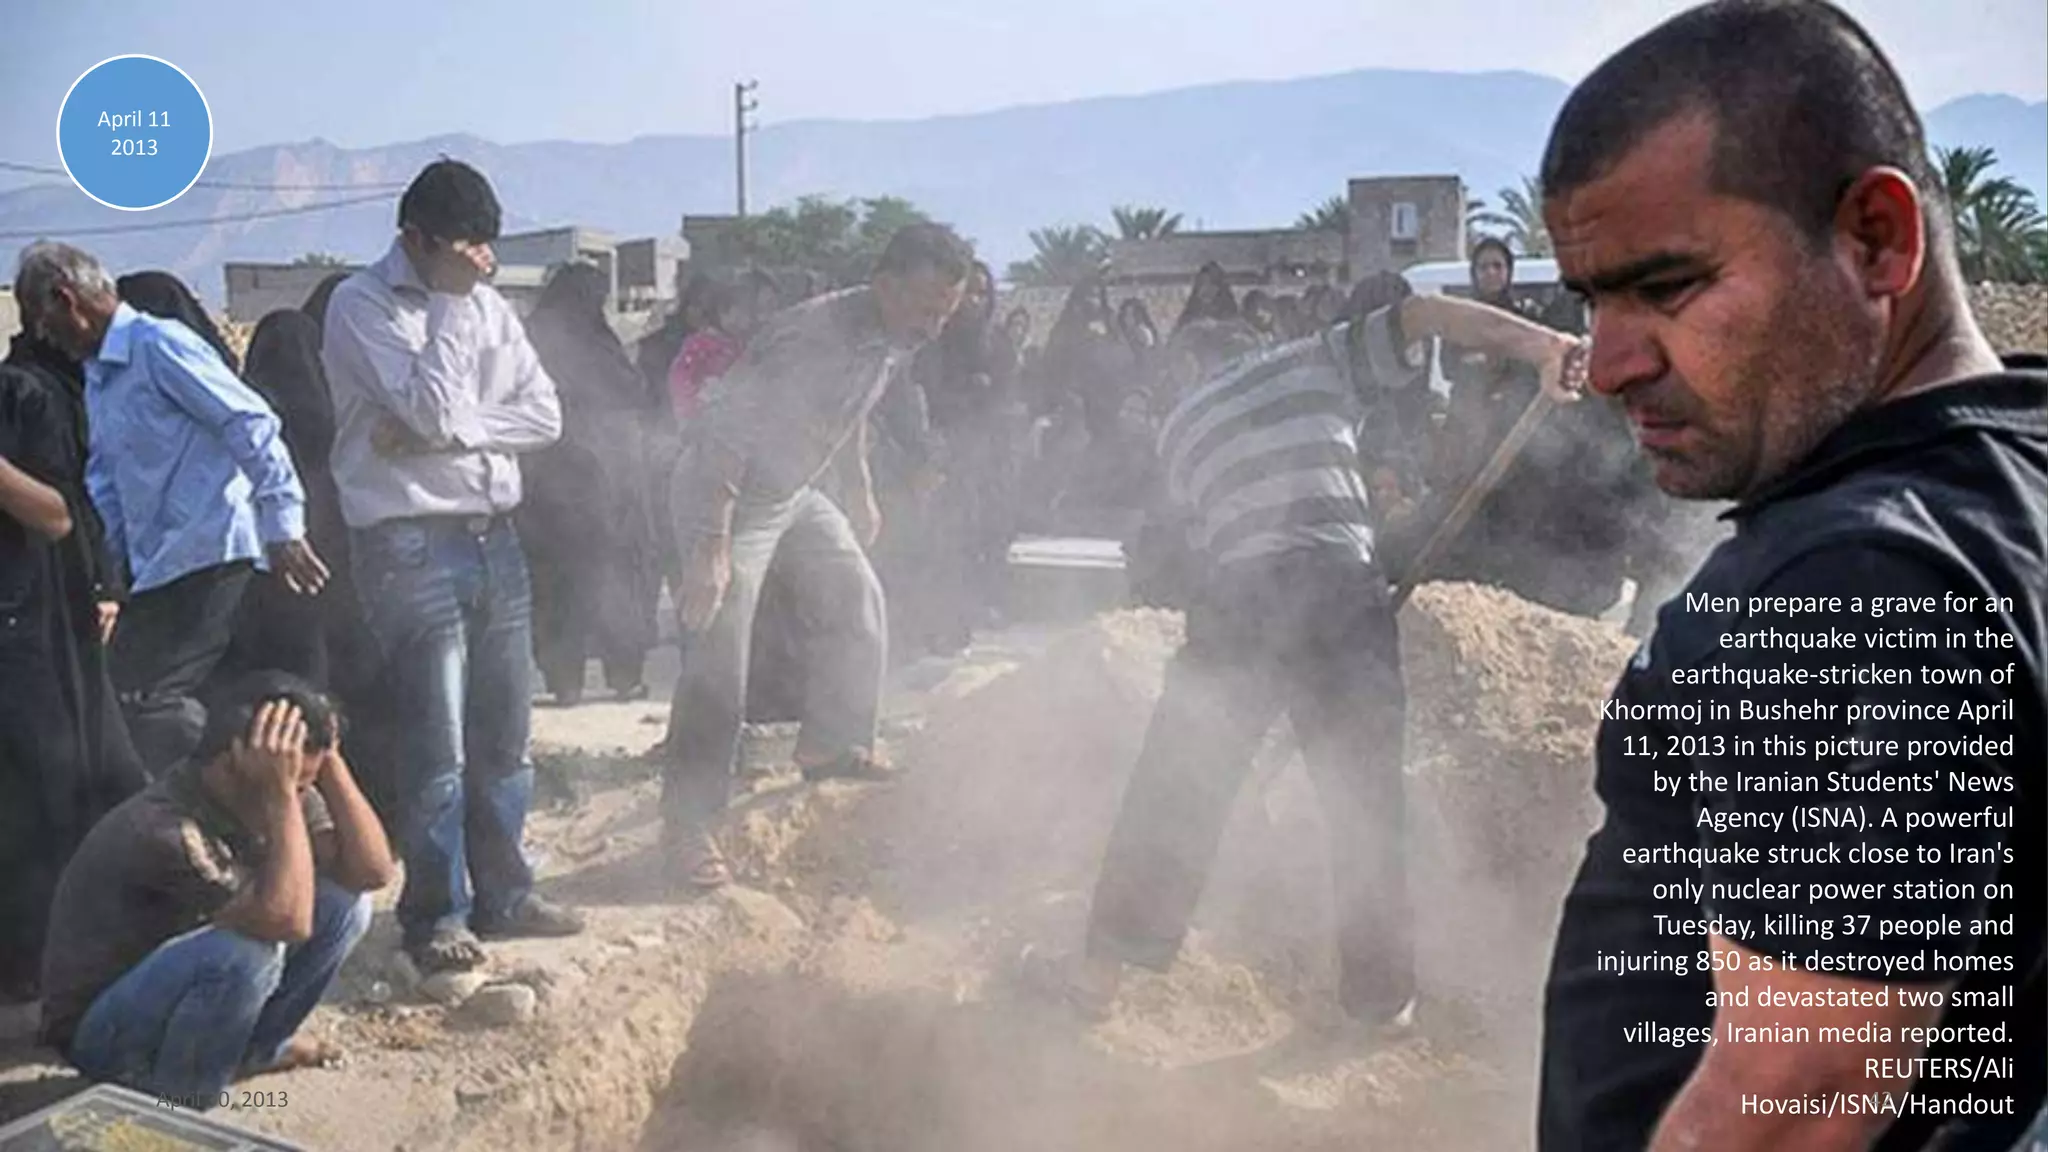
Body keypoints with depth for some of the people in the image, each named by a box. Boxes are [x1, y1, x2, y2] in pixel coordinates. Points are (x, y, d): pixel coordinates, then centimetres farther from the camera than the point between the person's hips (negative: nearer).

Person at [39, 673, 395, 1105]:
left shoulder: (266, 797, -10)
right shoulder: (163, 830, -33)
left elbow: (373, 871, -16)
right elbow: (288, 922, -40)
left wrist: (330, 761, -23)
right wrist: (281, 795, -40)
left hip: (195, 982, 7)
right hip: (103, 1031, -7)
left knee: (345, 900, -9)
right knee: (248, 951, -36)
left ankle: (253, 1046, 9)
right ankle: (173, 1113, -12)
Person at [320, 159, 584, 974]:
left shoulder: (486, 305, 12)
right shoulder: (362, 305, -5)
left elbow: (544, 416, 3)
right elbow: (434, 409, -17)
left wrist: (444, 433, -10)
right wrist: (451, 302, -12)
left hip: (494, 535, 6)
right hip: (410, 545, -6)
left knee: (504, 737, 11)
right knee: (437, 748, -6)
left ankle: (501, 894, 23)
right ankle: (435, 915, 7)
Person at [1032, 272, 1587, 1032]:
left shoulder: (1180, 428, 28)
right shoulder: (1323, 360, 19)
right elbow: (1423, 313, 5)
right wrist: (1545, 346, -6)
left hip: (1238, 594, 2)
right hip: (1340, 583, -2)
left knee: (1174, 789, 13)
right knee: (1366, 798, 11)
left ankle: (1101, 969, 20)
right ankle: (1380, 993, 20)